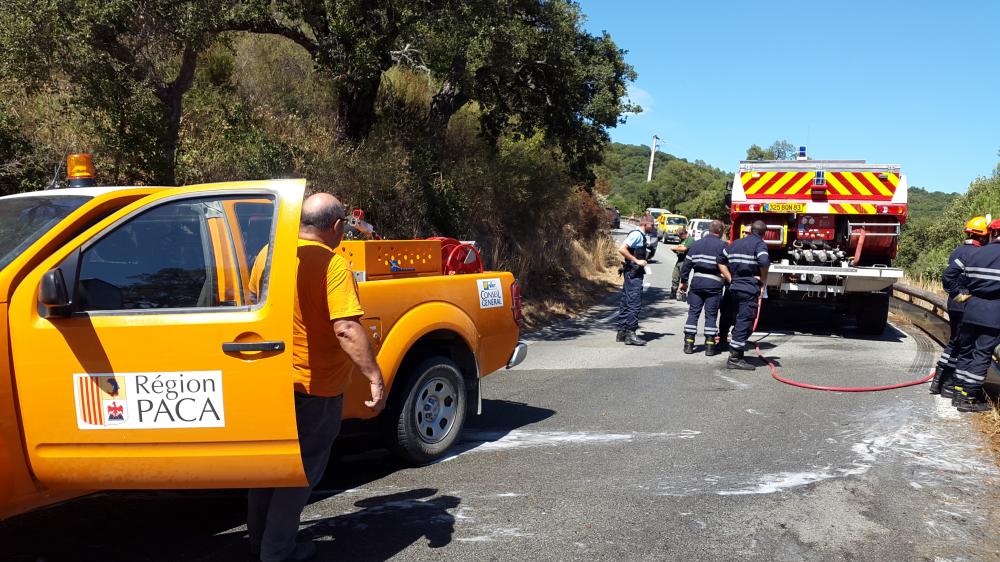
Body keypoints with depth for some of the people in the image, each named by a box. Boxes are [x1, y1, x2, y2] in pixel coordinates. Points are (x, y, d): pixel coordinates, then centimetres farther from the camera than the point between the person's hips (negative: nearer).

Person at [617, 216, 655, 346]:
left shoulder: (641, 236, 18)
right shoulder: (636, 234, -12)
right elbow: (622, 249, -23)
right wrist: (637, 261, -21)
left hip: (634, 273, 10)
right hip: (633, 273, -10)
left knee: (626, 303, 11)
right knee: (635, 303, -11)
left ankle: (621, 333, 16)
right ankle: (630, 334, -10)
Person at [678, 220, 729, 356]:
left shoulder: (696, 244, 10)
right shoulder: (722, 245, -3)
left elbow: (687, 263, 10)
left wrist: (683, 281, 16)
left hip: (697, 281, 3)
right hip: (714, 284, -3)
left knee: (693, 313, 8)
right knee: (711, 314, 4)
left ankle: (688, 343, 6)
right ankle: (710, 346, 5)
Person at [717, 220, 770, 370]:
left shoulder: (736, 243, 16)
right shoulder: (760, 244, -6)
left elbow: (721, 261, 21)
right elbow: (764, 263, -23)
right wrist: (763, 283, -9)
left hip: (736, 286, 7)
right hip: (750, 288, -7)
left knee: (740, 320, 17)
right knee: (745, 322, -4)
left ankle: (737, 356, 23)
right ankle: (734, 358, -6)